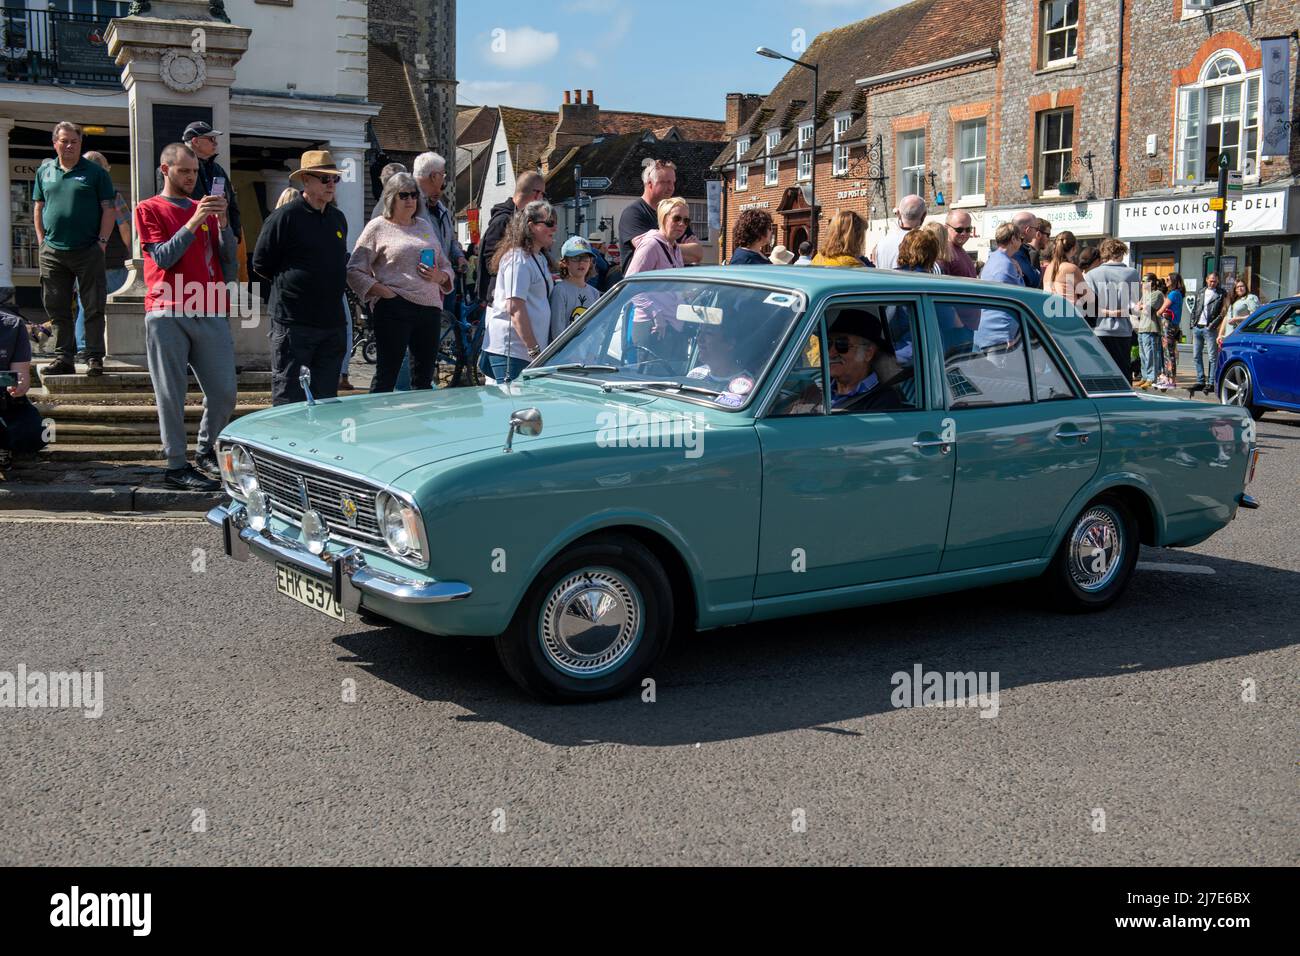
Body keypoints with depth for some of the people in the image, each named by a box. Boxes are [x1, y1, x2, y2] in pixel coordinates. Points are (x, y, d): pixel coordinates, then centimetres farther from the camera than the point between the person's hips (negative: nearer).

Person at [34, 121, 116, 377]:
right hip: (52, 252, 4)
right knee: (57, 308, 6)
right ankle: (64, 358, 13)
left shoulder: (95, 173, 2)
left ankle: (94, 358, 4)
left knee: (93, 308, -2)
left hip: (88, 251, -3)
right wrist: (42, 241, 8)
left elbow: (109, 209, 0)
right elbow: (38, 208, 17)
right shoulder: (45, 171, 13)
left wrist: (102, 241, -8)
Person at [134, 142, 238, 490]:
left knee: (224, 392, 2)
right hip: (167, 314, -4)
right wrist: (195, 221, -14)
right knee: (171, 394, -3)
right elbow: (163, 257, -7)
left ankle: (207, 452, 21)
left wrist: (222, 220, -5)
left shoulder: (205, 208, 18)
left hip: (210, 313, 4)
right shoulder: (149, 209, 6)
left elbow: (229, 258, 10)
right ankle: (176, 465, 4)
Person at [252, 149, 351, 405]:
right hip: (293, 321, -6)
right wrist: (288, 285, 3)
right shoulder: (284, 217, -9)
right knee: (287, 396, -2)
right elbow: (261, 264, -4)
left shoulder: (338, 218, 13)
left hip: (333, 321, 6)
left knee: (327, 397, 10)